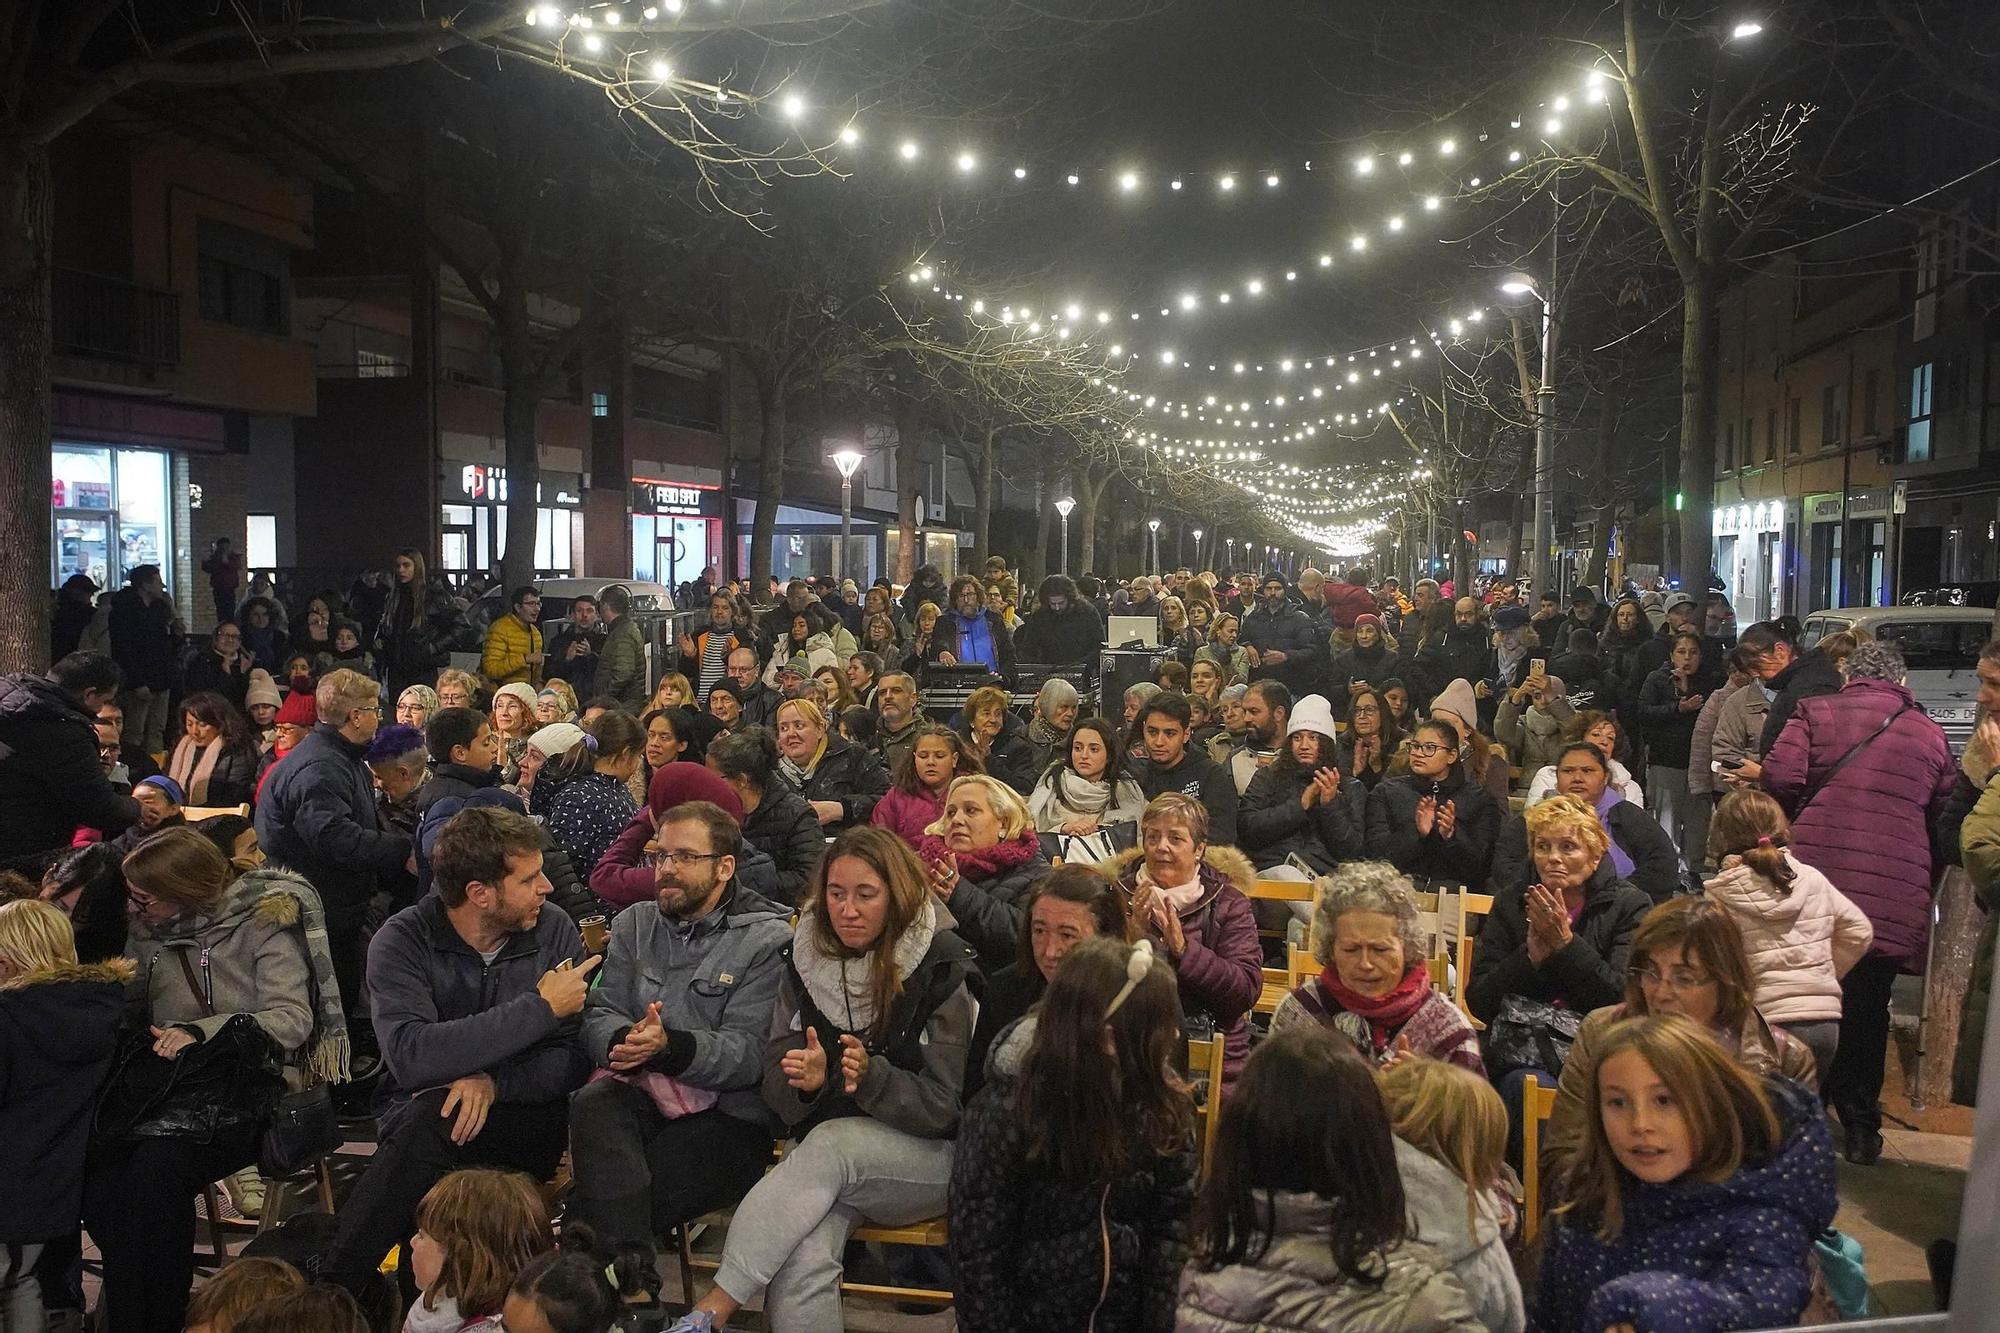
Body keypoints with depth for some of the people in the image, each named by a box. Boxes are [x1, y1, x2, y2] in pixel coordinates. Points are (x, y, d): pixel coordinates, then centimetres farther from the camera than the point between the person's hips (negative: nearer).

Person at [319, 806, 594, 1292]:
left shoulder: (556, 932, -2)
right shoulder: (402, 941, -8)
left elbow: (573, 1061, -8)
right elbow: (412, 1057, -26)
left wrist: (492, 1081, -26)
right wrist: (540, 1006, -23)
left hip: (524, 1120, 1)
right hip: (417, 1115, -1)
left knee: (433, 1119, -30)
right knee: (427, 1113, -34)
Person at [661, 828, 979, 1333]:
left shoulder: (941, 973, -8)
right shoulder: (805, 964, 4)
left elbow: (943, 1106, -8)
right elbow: (776, 1090, 5)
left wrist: (872, 1078, -26)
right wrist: (803, 1082, -19)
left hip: (926, 1157, -3)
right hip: (822, 1149, 3)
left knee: (830, 1146, -34)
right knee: (801, 1263, -30)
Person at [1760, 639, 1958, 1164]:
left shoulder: (1815, 712, 1)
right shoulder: (1930, 734, 8)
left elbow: (1782, 778, -10)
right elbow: (1945, 815, 10)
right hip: (1892, 897, 1)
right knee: (1867, 1010, 10)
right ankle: (1861, 1128, 15)